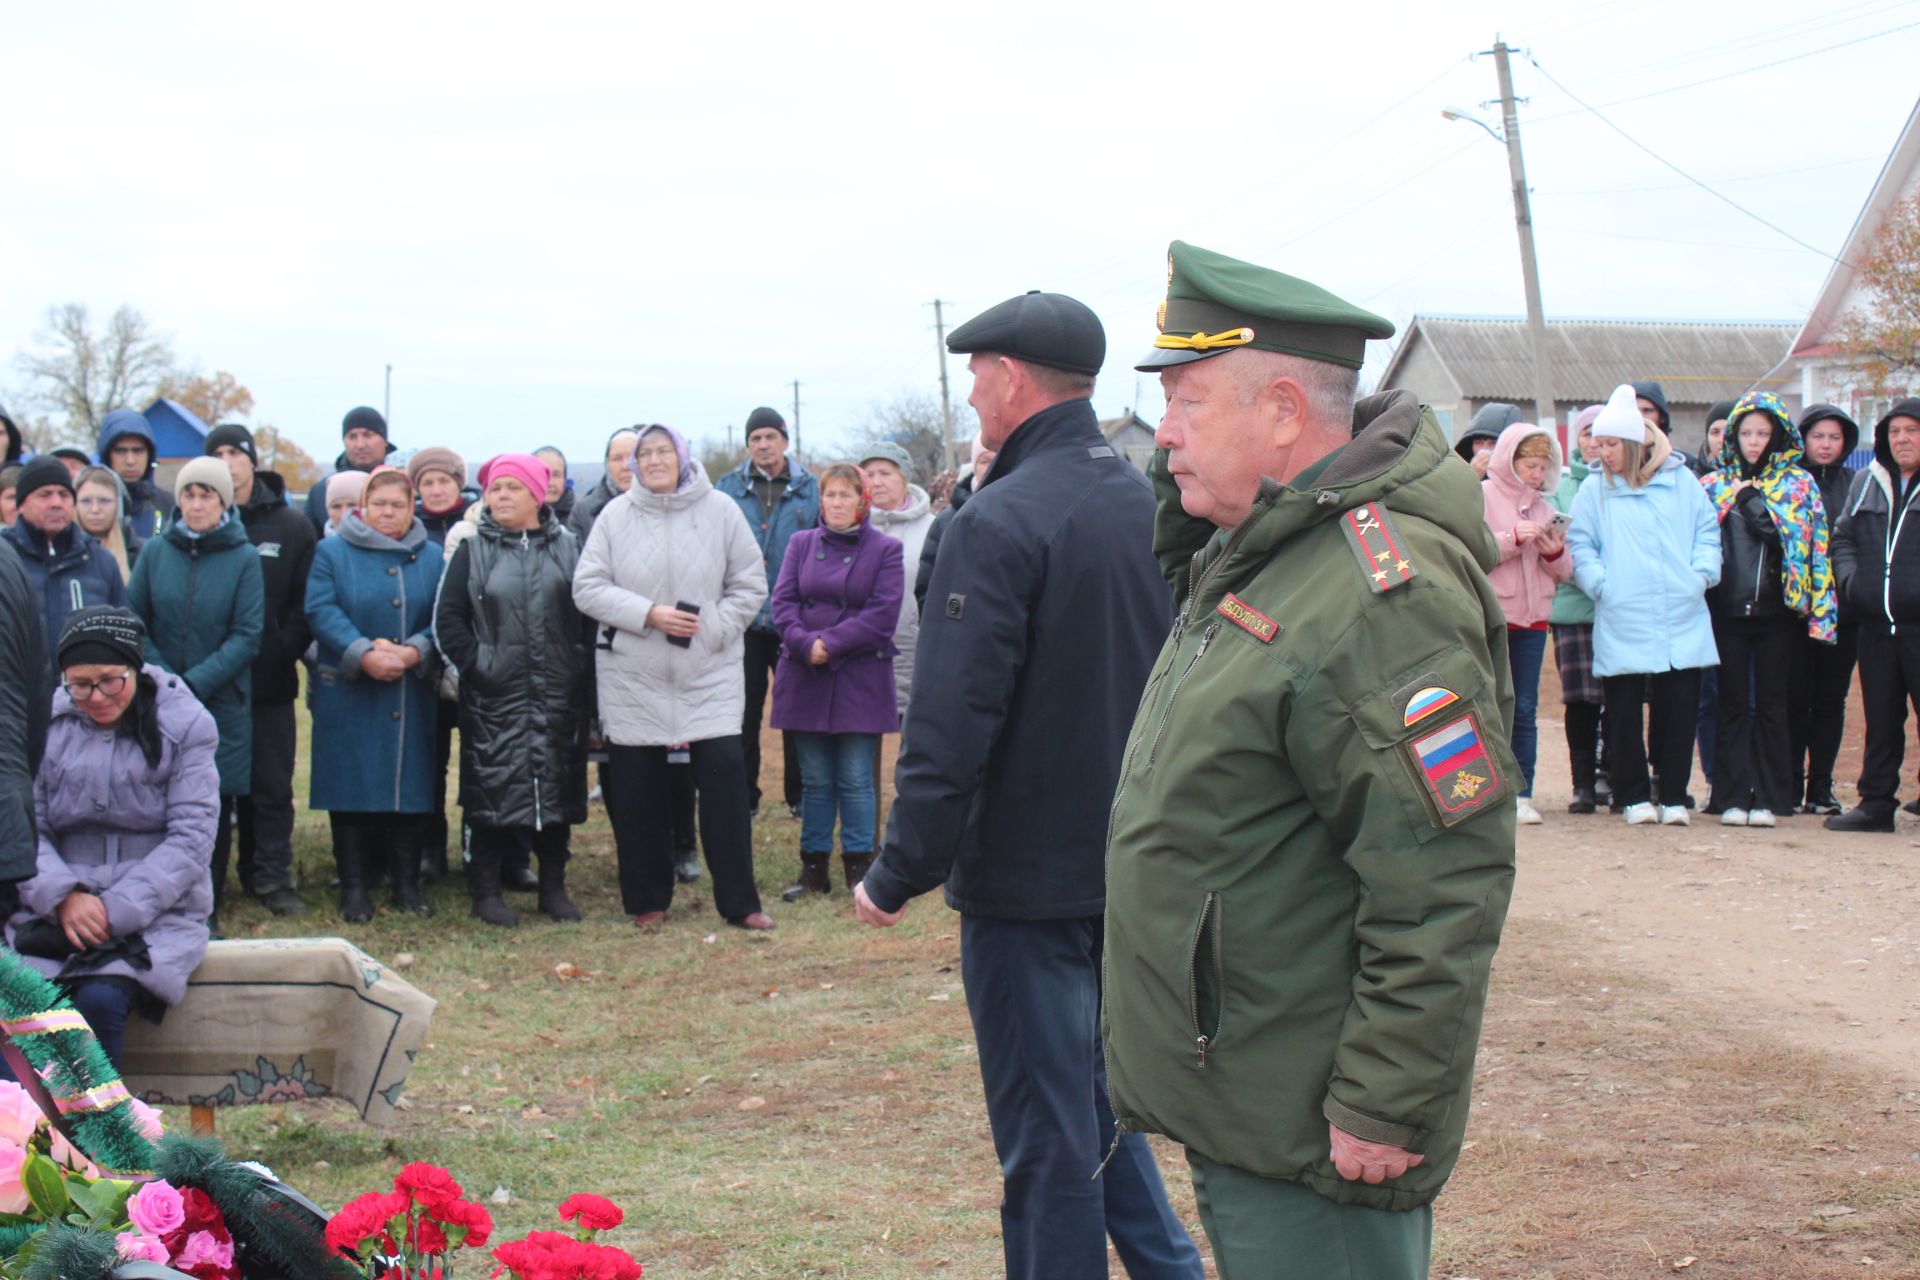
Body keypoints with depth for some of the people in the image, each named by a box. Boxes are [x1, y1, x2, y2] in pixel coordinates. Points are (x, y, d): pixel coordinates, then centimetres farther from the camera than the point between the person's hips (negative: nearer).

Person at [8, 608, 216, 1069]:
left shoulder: (185, 725, 1)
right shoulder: (47, 724, 8)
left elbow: (191, 839, -5)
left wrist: (117, 909, -14)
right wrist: (62, 896, -15)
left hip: (156, 914, -2)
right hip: (56, 911, 2)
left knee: (100, 1000, -29)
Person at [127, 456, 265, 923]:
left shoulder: (244, 558, -2)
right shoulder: (156, 551, 5)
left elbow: (248, 637, -6)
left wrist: (196, 683, -15)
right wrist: (165, 681, -10)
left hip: (222, 704, -1)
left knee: (215, 810, 2)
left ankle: (207, 913, 11)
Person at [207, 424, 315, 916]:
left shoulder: (291, 526, 5)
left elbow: (306, 601, 3)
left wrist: (283, 650, -10)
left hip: (270, 679, 0)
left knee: (272, 784, 2)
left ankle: (272, 877, 7)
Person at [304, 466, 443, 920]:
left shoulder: (431, 558, 10)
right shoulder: (332, 554, 4)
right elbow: (322, 611, -7)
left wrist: (413, 652, -17)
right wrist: (363, 654, -20)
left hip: (412, 695, 2)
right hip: (348, 695, -2)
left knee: (412, 788, 4)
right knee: (352, 790, 0)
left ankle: (407, 884, 14)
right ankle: (354, 887, 8)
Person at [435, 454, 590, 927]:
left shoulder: (566, 547, 7)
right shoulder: (474, 550, 5)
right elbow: (447, 620, 2)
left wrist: (581, 663, -3)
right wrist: (476, 662, -8)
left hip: (559, 696, 2)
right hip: (494, 698, -1)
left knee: (558, 788, 6)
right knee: (493, 789, -1)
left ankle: (554, 887, 17)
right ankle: (486, 889, 9)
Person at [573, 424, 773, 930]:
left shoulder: (720, 510, 1)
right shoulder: (615, 516, 1)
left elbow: (751, 583, 4)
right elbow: (587, 588, -2)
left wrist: (713, 628, -10)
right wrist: (648, 614, -14)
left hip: (710, 672, -1)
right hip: (633, 675, 1)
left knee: (724, 774, -8)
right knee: (636, 788, 5)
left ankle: (738, 901, 1)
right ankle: (647, 900, 19)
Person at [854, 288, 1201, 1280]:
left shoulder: (999, 523, -18)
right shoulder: (1151, 507, 5)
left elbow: (950, 728, -21)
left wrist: (899, 877, -13)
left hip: (1030, 876, -7)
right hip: (1137, 866, 7)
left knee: (1044, 1131, 3)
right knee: (1096, 1091, 22)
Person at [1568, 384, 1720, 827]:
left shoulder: (1680, 480, 9)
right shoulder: (1595, 489, 6)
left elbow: (1707, 530, 14)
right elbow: (1580, 545, 4)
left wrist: (1703, 572, 0)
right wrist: (1601, 583, -8)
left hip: (1682, 621, 1)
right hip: (1621, 622, -1)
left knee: (1680, 708, 2)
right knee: (1624, 712, 1)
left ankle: (1674, 796, 12)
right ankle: (1634, 796, 12)